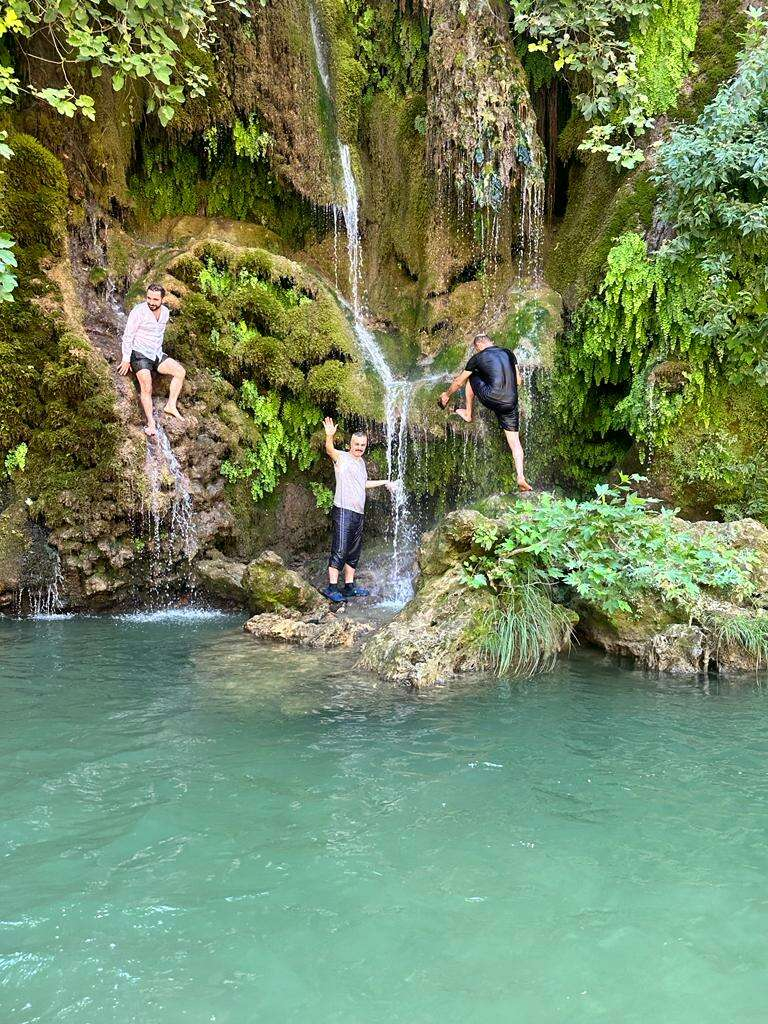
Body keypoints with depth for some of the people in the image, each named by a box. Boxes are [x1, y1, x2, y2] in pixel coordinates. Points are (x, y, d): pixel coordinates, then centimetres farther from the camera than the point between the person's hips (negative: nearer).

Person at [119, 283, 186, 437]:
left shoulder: (165, 312, 5)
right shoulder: (139, 311, -16)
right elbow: (127, 336, -12)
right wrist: (126, 359, -13)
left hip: (157, 354, 7)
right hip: (140, 355, -7)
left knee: (180, 372, -6)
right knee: (146, 386, -24)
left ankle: (171, 405, -2)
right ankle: (151, 423, -26)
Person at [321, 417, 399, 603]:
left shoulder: (361, 462, 21)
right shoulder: (342, 457, -2)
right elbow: (329, 449, -24)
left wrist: (385, 482, 42)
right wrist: (329, 436, -44)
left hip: (359, 513, 8)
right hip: (343, 511, -8)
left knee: (354, 552, 11)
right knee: (339, 550, -13)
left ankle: (349, 587, 18)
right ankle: (331, 587, -13)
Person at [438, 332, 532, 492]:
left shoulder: (478, 358, 8)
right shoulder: (509, 354, 18)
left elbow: (459, 382, 20)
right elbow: (518, 381, 21)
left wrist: (447, 394, 37)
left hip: (492, 399, -3)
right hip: (510, 404, 3)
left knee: (472, 376, 25)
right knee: (514, 441, 10)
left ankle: (467, 414, 35)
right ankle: (521, 477, -5)